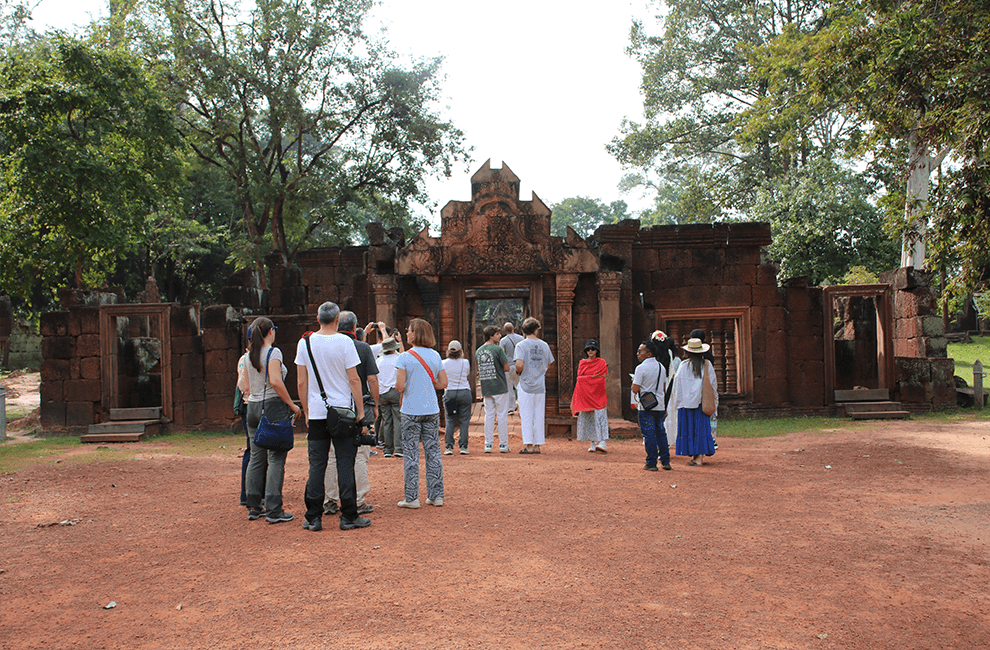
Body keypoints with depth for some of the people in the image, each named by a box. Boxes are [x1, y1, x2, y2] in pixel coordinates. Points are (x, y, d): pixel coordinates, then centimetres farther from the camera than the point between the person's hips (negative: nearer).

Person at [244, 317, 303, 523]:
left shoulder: (250, 356, 12)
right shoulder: (273, 352, -9)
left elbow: (248, 385, 16)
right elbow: (275, 381, -20)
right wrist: (292, 405, -15)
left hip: (253, 406, 8)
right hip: (273, 406, -8)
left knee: (256, 458, 12)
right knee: (276, 459, -4)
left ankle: (253, 507, 16)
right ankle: (273, 510, -4)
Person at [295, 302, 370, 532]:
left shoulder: (305, 342, 3)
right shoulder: (344, 342, -7)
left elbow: (301, 382, 5)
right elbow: (354, 379, -7)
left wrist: (306, 412, 14)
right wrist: (360, 411, 0)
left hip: (316, 412, 3)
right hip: (342, 410, -3)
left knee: (316, 465, 7)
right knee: (345, 463, 2)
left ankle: (313, 518, 9)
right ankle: (348, 517, 6)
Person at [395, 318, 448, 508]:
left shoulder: (405, 357, -10)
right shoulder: (435, 356, 4)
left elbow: (399, 386, -14)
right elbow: (443, 383, 5)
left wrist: (407, 388, 8)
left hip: (411, 411, -4)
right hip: (432, 410, 4)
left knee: (411, 454, 3)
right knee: (433, 452, 10)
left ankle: (411, 497, 7)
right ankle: (436, 495, 14)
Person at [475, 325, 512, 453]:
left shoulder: (478, 351, 9)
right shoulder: (498, 349, -11)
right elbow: (507, 368, -9)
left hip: (486, 389, 5)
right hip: (500, 387, -5)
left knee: (489, 415, 10)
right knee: (502, 415, 2)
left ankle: (488, 444, 9)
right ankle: (503, 445, 6)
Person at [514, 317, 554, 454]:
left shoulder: (521, 345, -8)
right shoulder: (544, 345, 5)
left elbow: (519, 365, -18)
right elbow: (548, 365, 10)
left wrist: (519, 372, 2)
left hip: (526, 385, -3)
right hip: (540, 386, 4)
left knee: (526, 416, 0)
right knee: (539, 416, 9)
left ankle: (528, 445, -3)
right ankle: (537, 445, 11)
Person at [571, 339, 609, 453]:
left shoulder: (602, 362, 4)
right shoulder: (581, 363, 14)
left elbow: (603, 378, -3)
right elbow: (578, 379, 15)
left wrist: (586, 379, -6)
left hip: (598, 394, -4)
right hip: (585, 395, 4)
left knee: (599, 416, -12)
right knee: (587, 418, 1)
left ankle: (602, 442, -16)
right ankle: (593, 443, 8)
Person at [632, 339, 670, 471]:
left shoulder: (641, 368, -13)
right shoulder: (661, 367, 8)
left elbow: (635, 389, -16)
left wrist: (634, 381, 3)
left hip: (645, 406, -6)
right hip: (660, 405, 6)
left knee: (649, 434, -1)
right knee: (660, 432, 14)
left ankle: (651, 463, 1)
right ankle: (665, 461, 17)